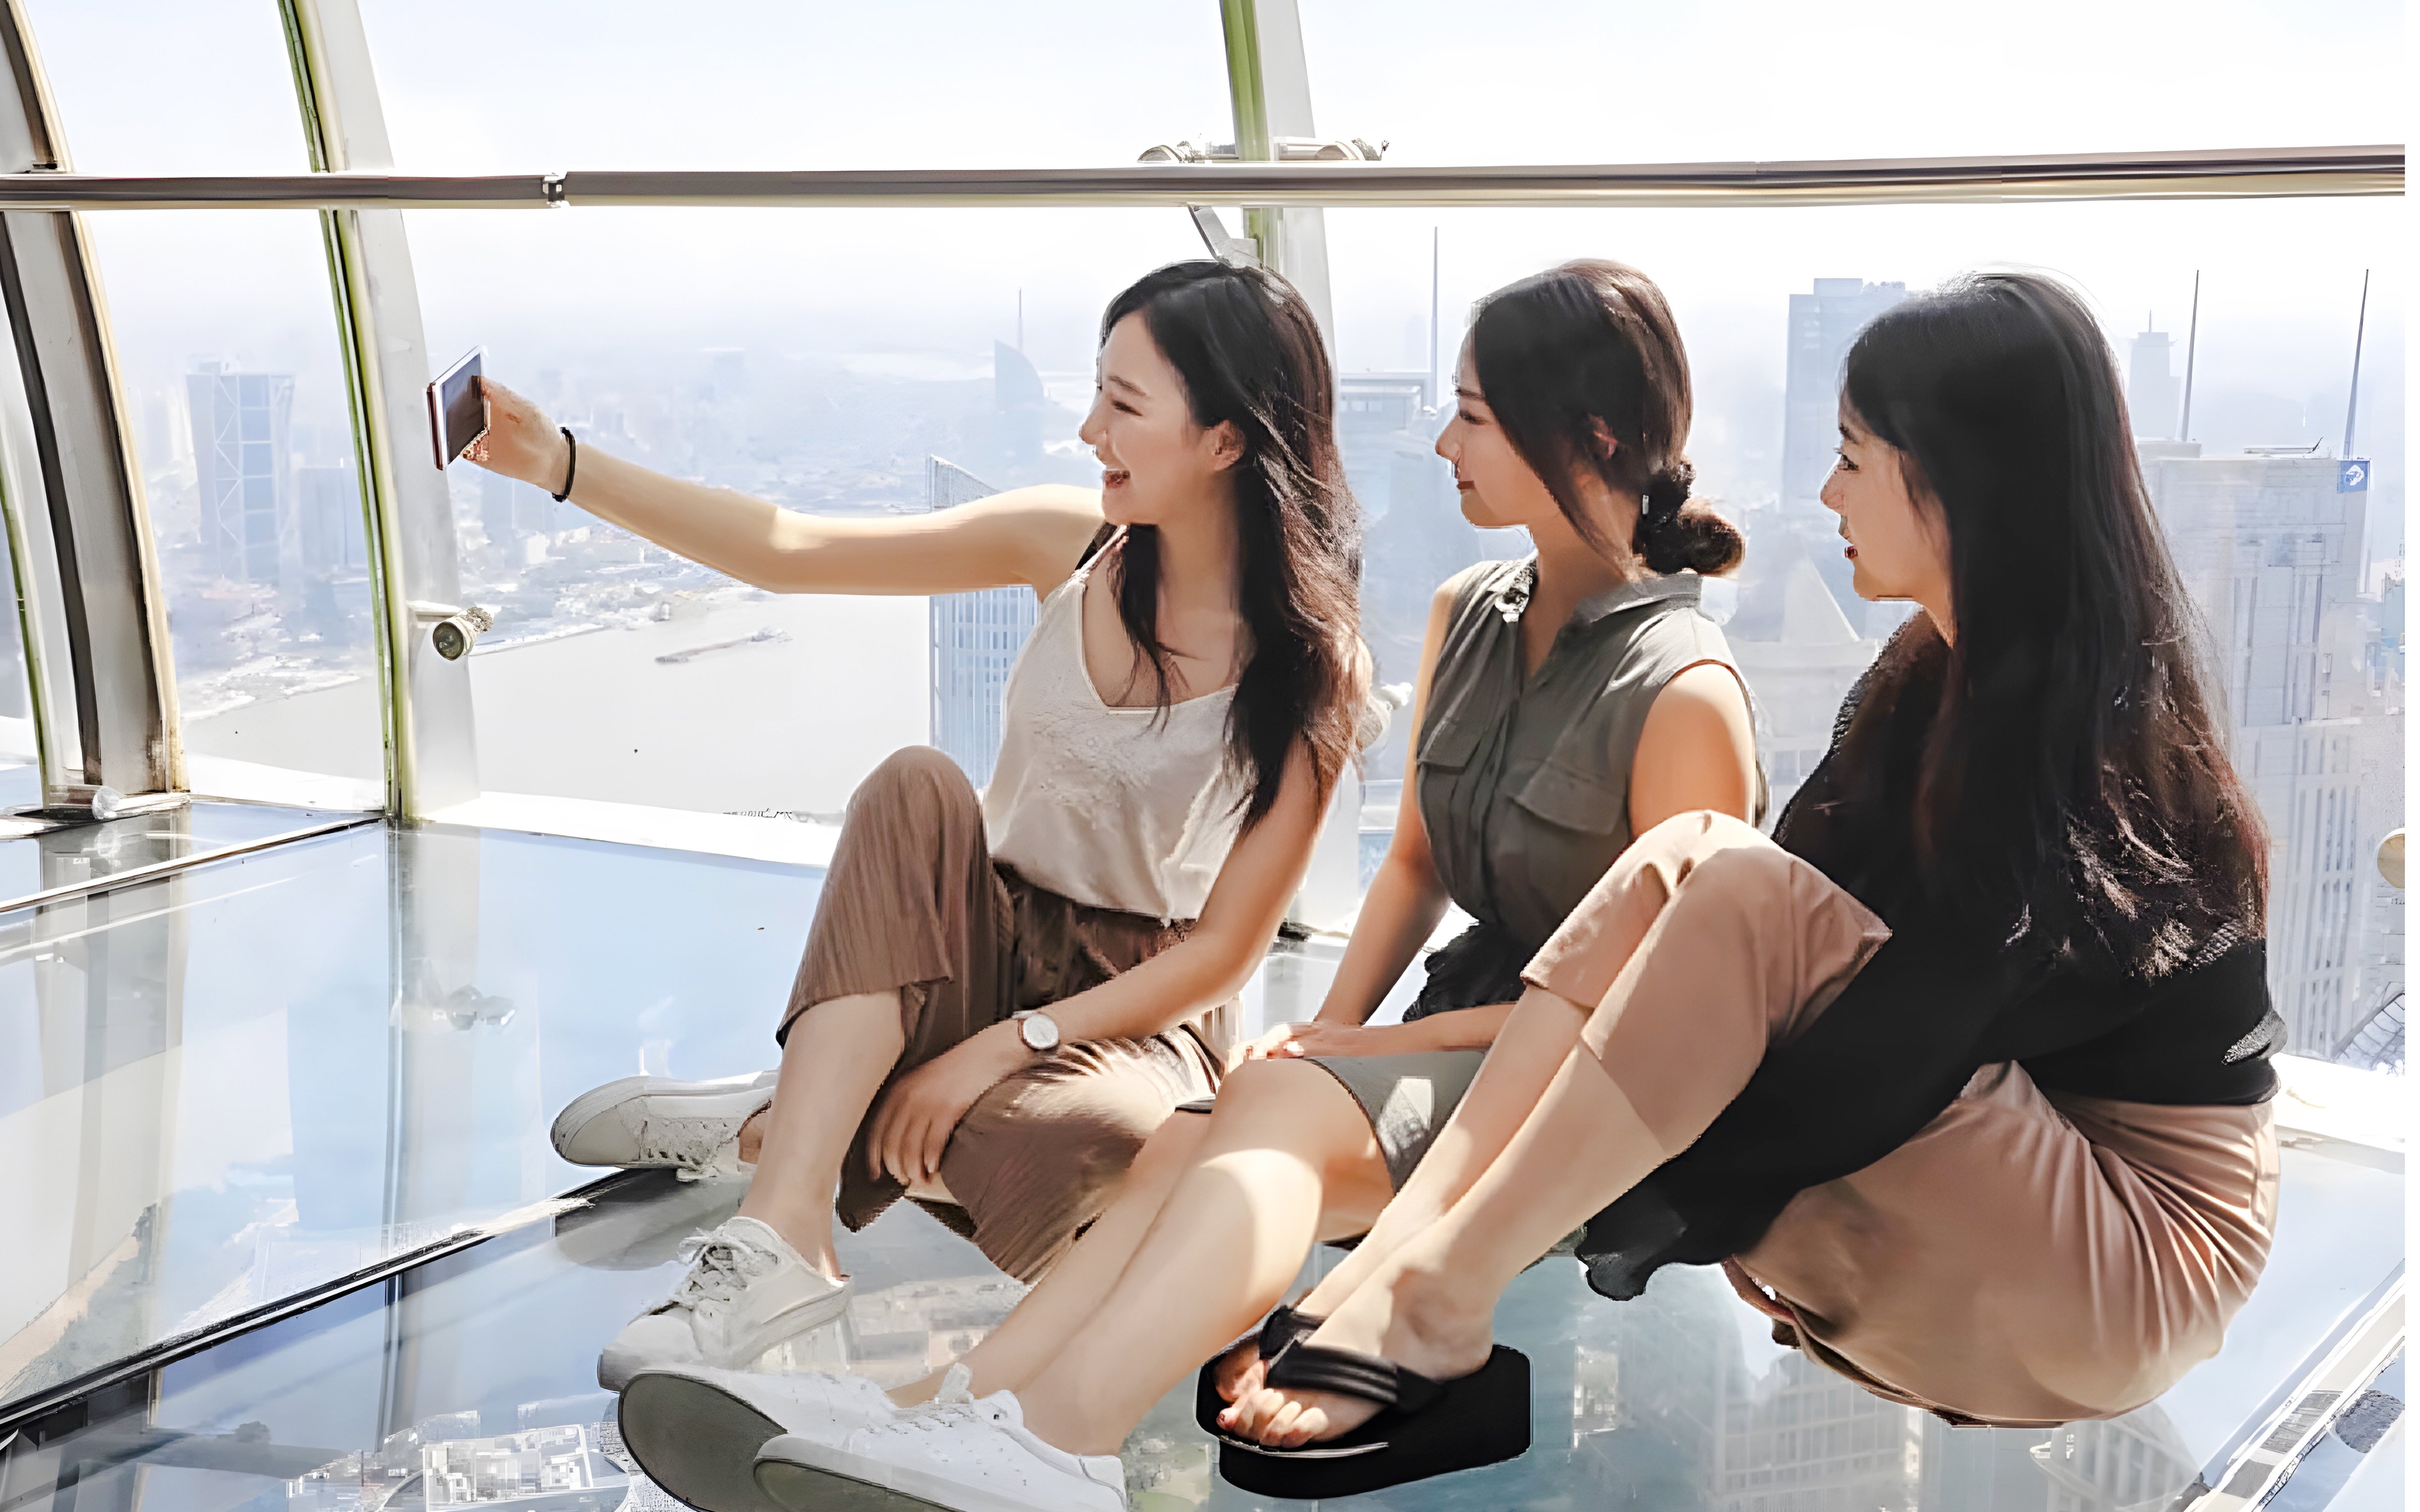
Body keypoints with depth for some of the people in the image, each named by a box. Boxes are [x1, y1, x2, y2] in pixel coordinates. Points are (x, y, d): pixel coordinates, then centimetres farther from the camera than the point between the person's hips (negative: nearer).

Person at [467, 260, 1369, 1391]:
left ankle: (789, 1123, -13)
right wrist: (558, 464, -11)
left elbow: (1224, 951, -13)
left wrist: (1004, 1046, -21)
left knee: (1089, 1140, -41)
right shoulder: (1072, 544, -3)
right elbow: (791, 553, -4)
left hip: (1135, 1004, -4)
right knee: (916, 788, -31)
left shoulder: (1314, 666, -13)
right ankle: (784, 1247, -37)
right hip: (984, 942, 4)